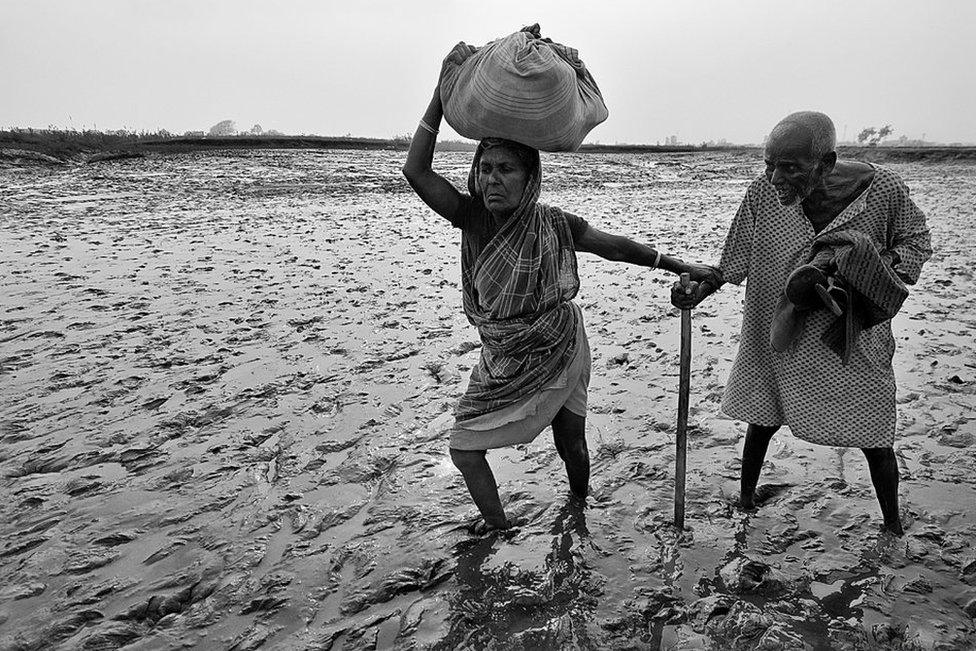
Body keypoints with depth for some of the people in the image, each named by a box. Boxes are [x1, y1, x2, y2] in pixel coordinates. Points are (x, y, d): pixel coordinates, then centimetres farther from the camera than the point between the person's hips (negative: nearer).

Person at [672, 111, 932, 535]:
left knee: (874, 437, 11)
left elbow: (915, 240, 0)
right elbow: (736, 261, -6)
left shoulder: (883, 190, -19)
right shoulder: (764, 192, -17)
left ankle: (893, 527, 35)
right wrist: (700, 290, -22)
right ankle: (746, 496, 42)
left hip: (852, 344, -1)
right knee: (762, 419, 16)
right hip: (776, 337, 1)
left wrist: (876, 274, -17)